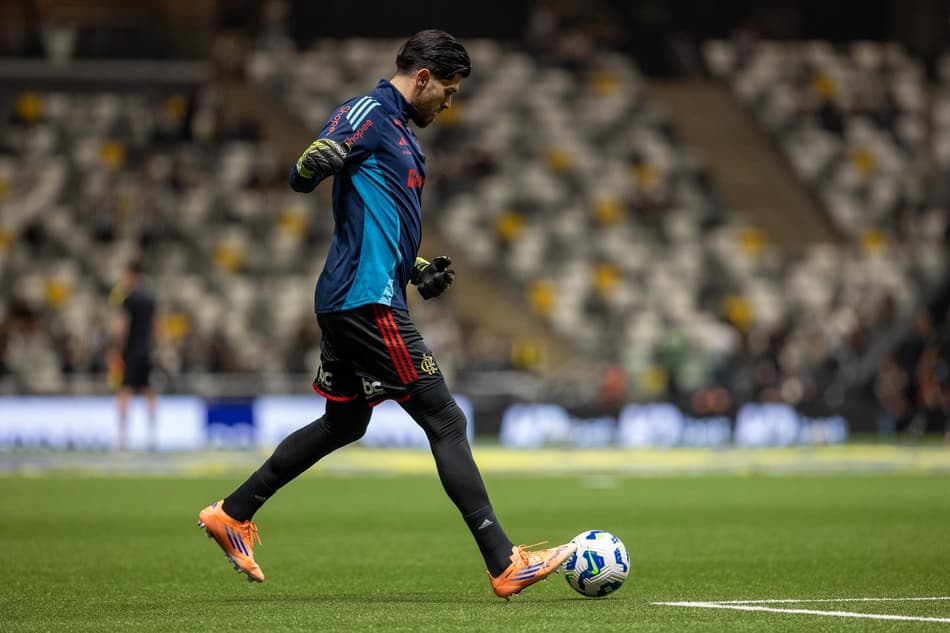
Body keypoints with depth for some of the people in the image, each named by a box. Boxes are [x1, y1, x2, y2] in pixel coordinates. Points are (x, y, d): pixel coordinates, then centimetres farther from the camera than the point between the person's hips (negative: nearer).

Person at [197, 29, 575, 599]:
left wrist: (420, 270, 17)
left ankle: (232, 514, 27)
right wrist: (319, 161, -42)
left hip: (348, 304, 11)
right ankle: (506, 565, -10)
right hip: (368, 301, -11)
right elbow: (302, 175, -19)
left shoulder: (404, 135, 21)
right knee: (446, 421, -10)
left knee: (343, 424, 20)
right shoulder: (368, 114, -8)